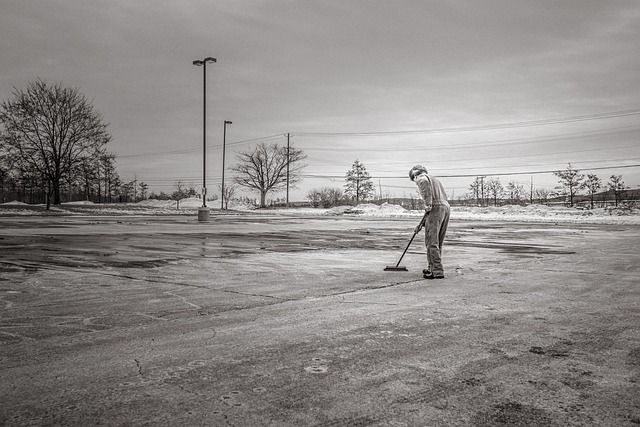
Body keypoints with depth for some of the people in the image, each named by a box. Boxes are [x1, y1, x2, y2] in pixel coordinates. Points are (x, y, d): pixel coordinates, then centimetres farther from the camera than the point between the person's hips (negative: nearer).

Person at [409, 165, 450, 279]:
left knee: (432, 242, -6)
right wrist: (423, 223, 30)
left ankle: (438, 271, -9)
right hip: (446, 207, 9)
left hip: (436, 209, -9)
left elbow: (425, 184, -21)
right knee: (438, 243, 15)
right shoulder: (435, 180, 33)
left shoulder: (421, 178, 7)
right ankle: (432, 268, 24)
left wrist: (428, 205, -21)